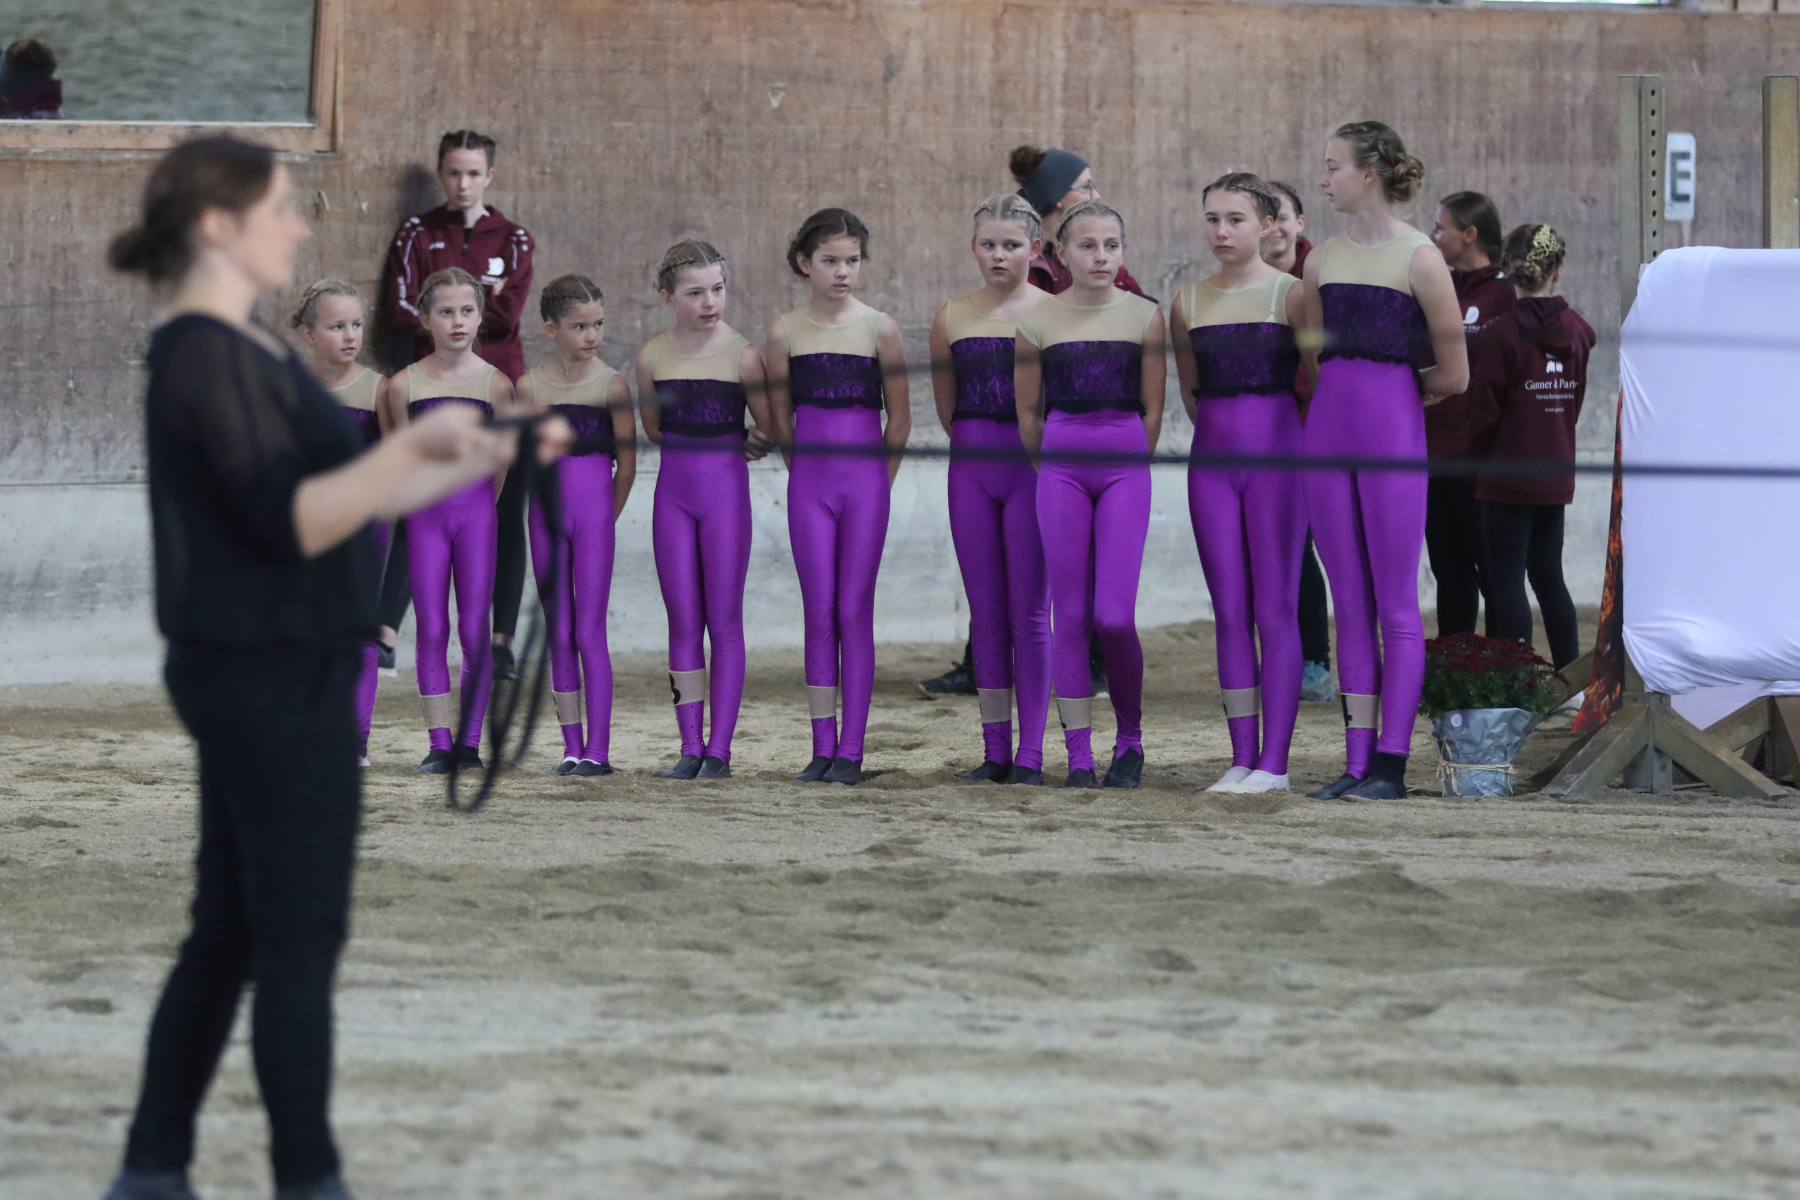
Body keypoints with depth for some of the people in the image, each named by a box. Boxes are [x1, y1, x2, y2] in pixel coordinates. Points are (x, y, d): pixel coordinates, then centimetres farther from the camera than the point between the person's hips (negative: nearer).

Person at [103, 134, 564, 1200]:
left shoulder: (252, 352, 15)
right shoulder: (205, 357, -16)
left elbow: (350, 498, 18)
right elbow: (292, 520, -23)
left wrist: (491, 456, 14)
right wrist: (412, 443, -30)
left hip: (267, 677, 10)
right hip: (270, 678, -10)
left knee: (230, 933, 12)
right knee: (300, 940, -5)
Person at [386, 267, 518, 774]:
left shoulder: (494, 383, 0)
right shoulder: (405, 384, 1)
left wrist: (484, 505, 4)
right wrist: (421, 501, 7)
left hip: (476, 508, -1)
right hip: (425, 514, 1)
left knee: (474, 628, 0)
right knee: (431, 628, 0)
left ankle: (470, 741, 5)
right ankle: (439, 743, 3)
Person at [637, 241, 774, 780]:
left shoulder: (741, 355, -9)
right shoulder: (653, 356, 1)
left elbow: (768, 431, -1)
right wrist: (695, 444, 6)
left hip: (726, 490, -3)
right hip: (673, 490, 3)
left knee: (724, 620, -1)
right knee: (683, 621, 4)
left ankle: (719, 748, 1)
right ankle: (690, 746, 7)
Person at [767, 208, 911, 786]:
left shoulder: (878, 328, -2)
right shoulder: (785, 332, 2)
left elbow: (900, 418, 4)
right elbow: (781, 417, 11)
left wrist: (878, 480, 5)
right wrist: (807, 473, 11)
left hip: (866, 481, -1)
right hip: (809, 481, 2)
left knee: (854, 612, -2)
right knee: (819, 613, 1)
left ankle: (851, 750, -1)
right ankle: (822, 747, 4)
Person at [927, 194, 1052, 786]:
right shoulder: (953, 317, 7)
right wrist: (977, 447, 10)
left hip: (1033, 465, -3)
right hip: (971, 469, 3)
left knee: (1029, 612, -4)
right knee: (986, 613, 5)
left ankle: (1030, 753, -2)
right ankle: (995, 751, 8)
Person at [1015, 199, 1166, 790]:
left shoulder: (1144, 316, 4)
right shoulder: (1038, 321, 4)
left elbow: (1152, 409, 9)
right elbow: (1027, 413, 12)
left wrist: (1129, 465, 8)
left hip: (1126, 465, -1)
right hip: (1061, 462, 1)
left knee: (1114, 616, -10)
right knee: (1070, 615, -1)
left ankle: (1130, 738, 10)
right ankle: (1079, 756, 3)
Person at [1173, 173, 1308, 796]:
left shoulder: (1290, 293, -4)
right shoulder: (1189, 302, 9)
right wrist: (1220, 430, 13)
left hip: (1276, 454, -5)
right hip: (1213, 457, 5)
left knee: (1275, 610, -5)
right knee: (1229, 611, 4)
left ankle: (1274, 761, -5)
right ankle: (1242, 756, 6)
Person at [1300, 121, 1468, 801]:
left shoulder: (1418, 259, -5)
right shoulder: (1323, 262, 11)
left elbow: (1452, 375, -1)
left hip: (1392, 430, -6)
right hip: (1329, 431, 6)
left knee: (1396, 605, -3)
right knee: (1349, 604, 6)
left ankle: (1391, 765, -2)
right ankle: (1357, 760, 7)